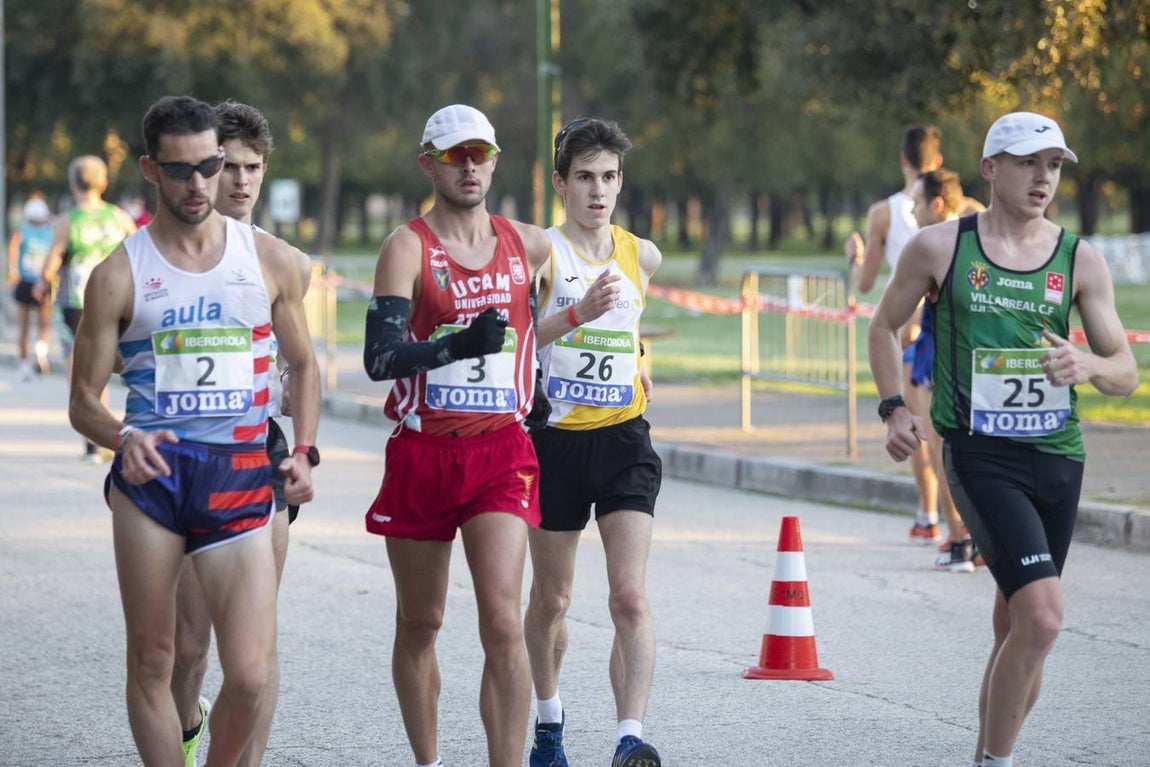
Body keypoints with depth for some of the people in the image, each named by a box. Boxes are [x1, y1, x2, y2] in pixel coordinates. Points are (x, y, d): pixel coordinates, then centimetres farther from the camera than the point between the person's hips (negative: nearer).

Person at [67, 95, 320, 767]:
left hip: (241, 474, 1)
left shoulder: (272, 261, 8)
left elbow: (304, 364, 21)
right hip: (151, 473, 0)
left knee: (250, 677, -8)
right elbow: (84, 401, 5)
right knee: (152, 662, 3)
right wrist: (124, 439, -17)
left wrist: (304, 451, 6)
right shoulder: (119, 276, 2)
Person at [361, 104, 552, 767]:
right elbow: (380, 358, -16)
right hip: (422, 456, -1)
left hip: (503, 453, 1)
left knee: (503, 621, -14)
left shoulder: (528, 244, 6)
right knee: (420, 624, 11)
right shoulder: (408, 247, -5)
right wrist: (459, 344, -32)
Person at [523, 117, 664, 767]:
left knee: (631, 596, -13)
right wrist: (577, 314, -26)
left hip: (624, 438, 2)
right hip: (556, 438, -2)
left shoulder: (643, 255, 8)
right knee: (551, 599, 12)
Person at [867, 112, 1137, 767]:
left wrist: (1088, 365, -16)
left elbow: (1126, 373, 6)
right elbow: (886, 326, 14)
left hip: (1059, 455, 4)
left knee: (1017, 627, 12)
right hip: (980, 454, -4)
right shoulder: (939, 248, 0)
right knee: (1041, 619, -19)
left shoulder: (1081, 261, 5)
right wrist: (894, 407, 1)